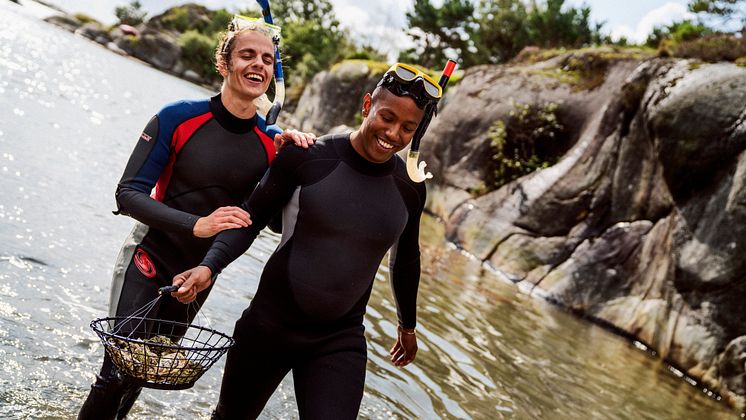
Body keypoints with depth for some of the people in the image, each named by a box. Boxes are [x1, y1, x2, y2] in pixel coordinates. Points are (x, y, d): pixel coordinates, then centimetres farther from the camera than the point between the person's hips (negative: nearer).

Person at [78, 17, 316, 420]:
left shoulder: (271, 142, -8)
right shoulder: (178, 118, -17)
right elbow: (128, 193, -17)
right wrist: (196, 225, -32)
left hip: (200, 273, 4)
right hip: (150, 259, -3)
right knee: (118, 370, -7)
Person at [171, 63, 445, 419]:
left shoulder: (409, 188, -2)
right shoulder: (307, 157, -13)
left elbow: (405, 260, 14)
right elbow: (252, 218, -4)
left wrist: (407, 325, 25)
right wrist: (210, 265, -20)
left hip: (341, 344, 2)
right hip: (269, 325, -1)